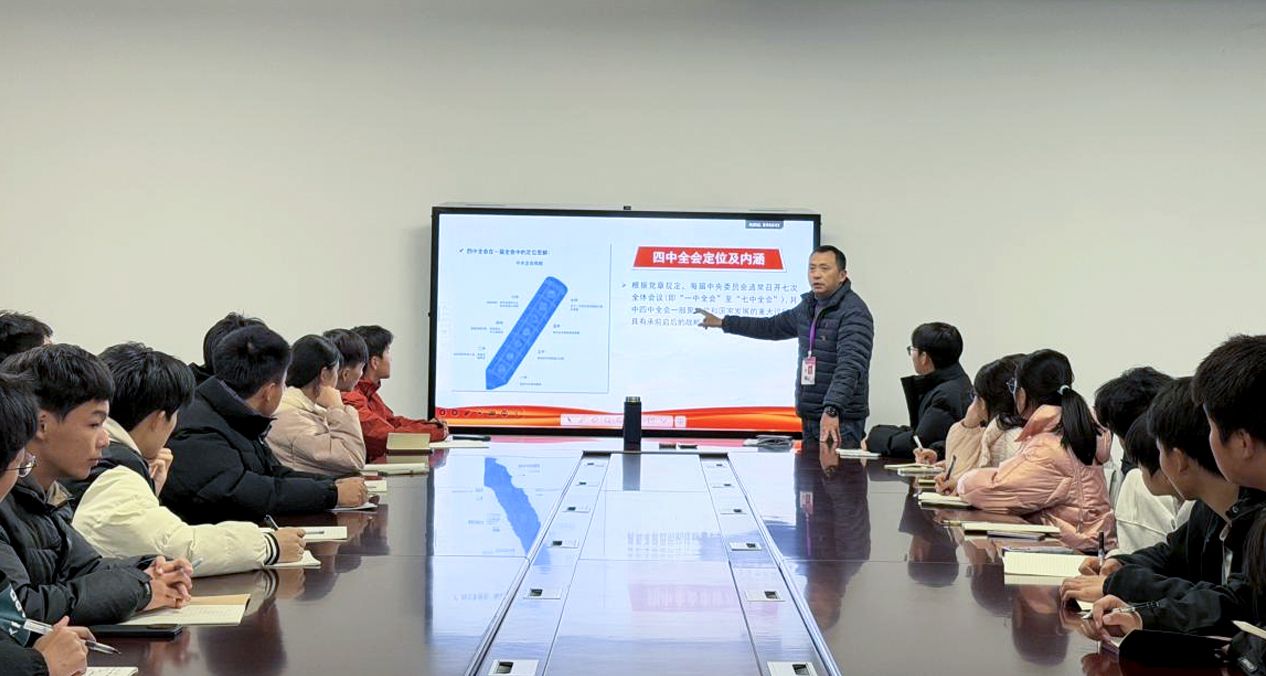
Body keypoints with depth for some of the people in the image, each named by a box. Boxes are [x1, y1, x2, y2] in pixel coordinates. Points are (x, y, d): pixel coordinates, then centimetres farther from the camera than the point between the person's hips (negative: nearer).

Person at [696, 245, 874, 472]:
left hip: (841, 422, -8)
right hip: (810, 419, 8)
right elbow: (773, 327, 32)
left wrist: (832, 410, -38)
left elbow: (850, 367, -26)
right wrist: (723, 323, 35)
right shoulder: (808, 306, 15)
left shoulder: (854, 313, -13)